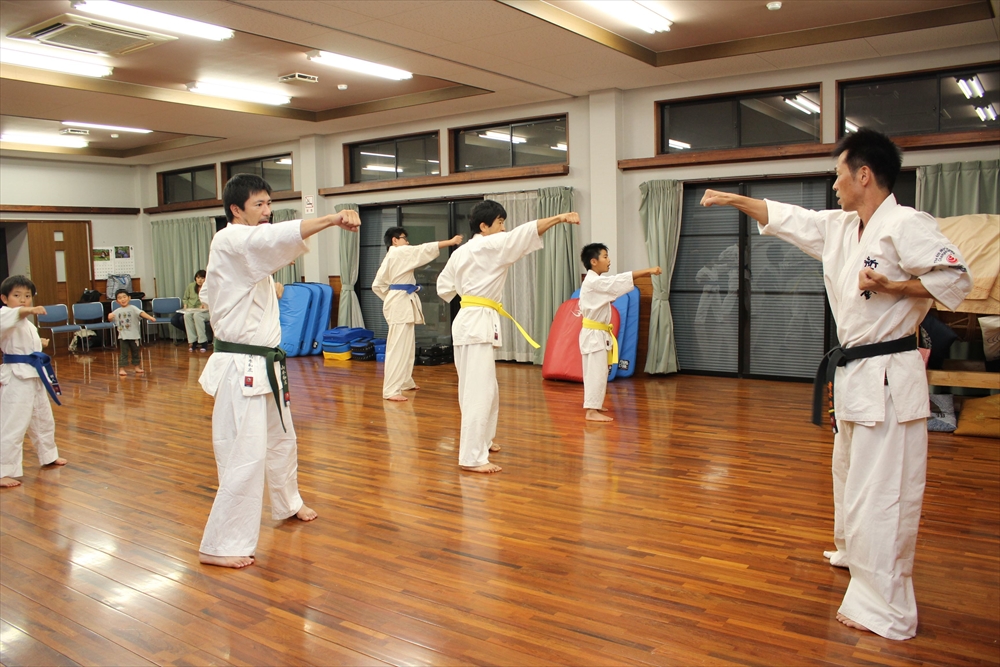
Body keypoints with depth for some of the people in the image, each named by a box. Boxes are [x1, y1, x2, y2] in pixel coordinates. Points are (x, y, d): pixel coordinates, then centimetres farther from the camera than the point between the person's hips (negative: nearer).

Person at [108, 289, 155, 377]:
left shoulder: (132, 308, -4)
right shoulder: (117, 311, 6)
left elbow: (141, 313, -18)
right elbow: (111, 318, 14)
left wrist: (150, 317, -34)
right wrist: (110, 317, -10)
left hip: (134, 335, -1)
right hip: (123, 336, 1)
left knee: (135, 352, 11)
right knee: (123, 353, 0)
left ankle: (137, 367, 23)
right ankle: (121, 369, 3)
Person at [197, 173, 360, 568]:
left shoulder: (248, 250, 16)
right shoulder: (230, 241, -15)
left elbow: (209, 295, 26)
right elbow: (277, 237, -36)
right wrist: (333, 219, -46)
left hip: (266, 364, 10)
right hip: (242, 368, -10)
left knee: (281, 438, 24)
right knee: (246, 454, -10)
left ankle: (287, 504, 46)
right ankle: (219, 546, 1)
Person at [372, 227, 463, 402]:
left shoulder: (390, 257, 18)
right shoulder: (400, 252, -9)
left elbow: (377, 285, 19)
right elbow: (425, 249, -12)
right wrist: (451, 241, -9)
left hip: (401, 303, 11)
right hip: (401, 304, -11)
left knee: (408, 345, 19)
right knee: (398, 347, -12)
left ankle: (405, 382, 31)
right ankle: (391, 390, -12)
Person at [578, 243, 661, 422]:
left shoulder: (594, 282, 13)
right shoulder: (594, 281, -19)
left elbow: (583, 306, 21)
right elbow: (621, 280, -28)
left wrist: (607, 301, 11)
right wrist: (648, 271, -29)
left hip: (598, 333, 10)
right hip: (594, 334, -10)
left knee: (598, 371, 17)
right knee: (597, 372, -10)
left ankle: (593, 404, 28)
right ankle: (591, 411, -8)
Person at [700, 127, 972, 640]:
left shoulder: (906, 225, -14)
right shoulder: (839, 228, 11)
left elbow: (955, 277, -18)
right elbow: (785, 218, 21)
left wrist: (892, 286, -23)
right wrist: (734, 199, 23)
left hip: (888, 376, -10)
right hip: (854, 371, 10)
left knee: (881, 491, -7)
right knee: (850, 471, 26)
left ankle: (886, 612, 3)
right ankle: (854, 552, 48)